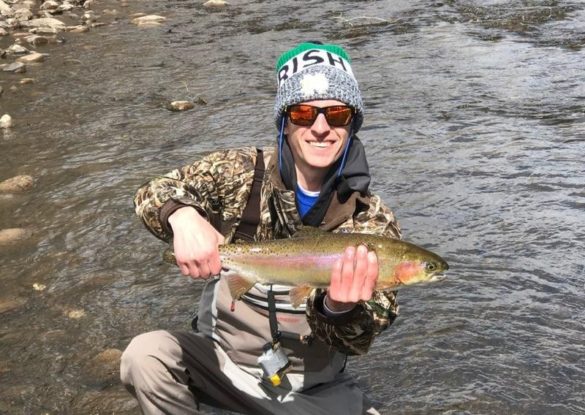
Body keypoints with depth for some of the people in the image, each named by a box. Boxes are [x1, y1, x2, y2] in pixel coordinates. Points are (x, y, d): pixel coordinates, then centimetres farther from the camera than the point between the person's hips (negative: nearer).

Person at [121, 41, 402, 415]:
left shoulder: (372, 221, -13)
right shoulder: (243, 173, -10)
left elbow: (358, 339, -18)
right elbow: (154, 194, -12)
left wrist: (339, 309, -44)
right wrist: (182, 215, -37)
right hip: (223, 359, 0)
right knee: (146, 356, -26)